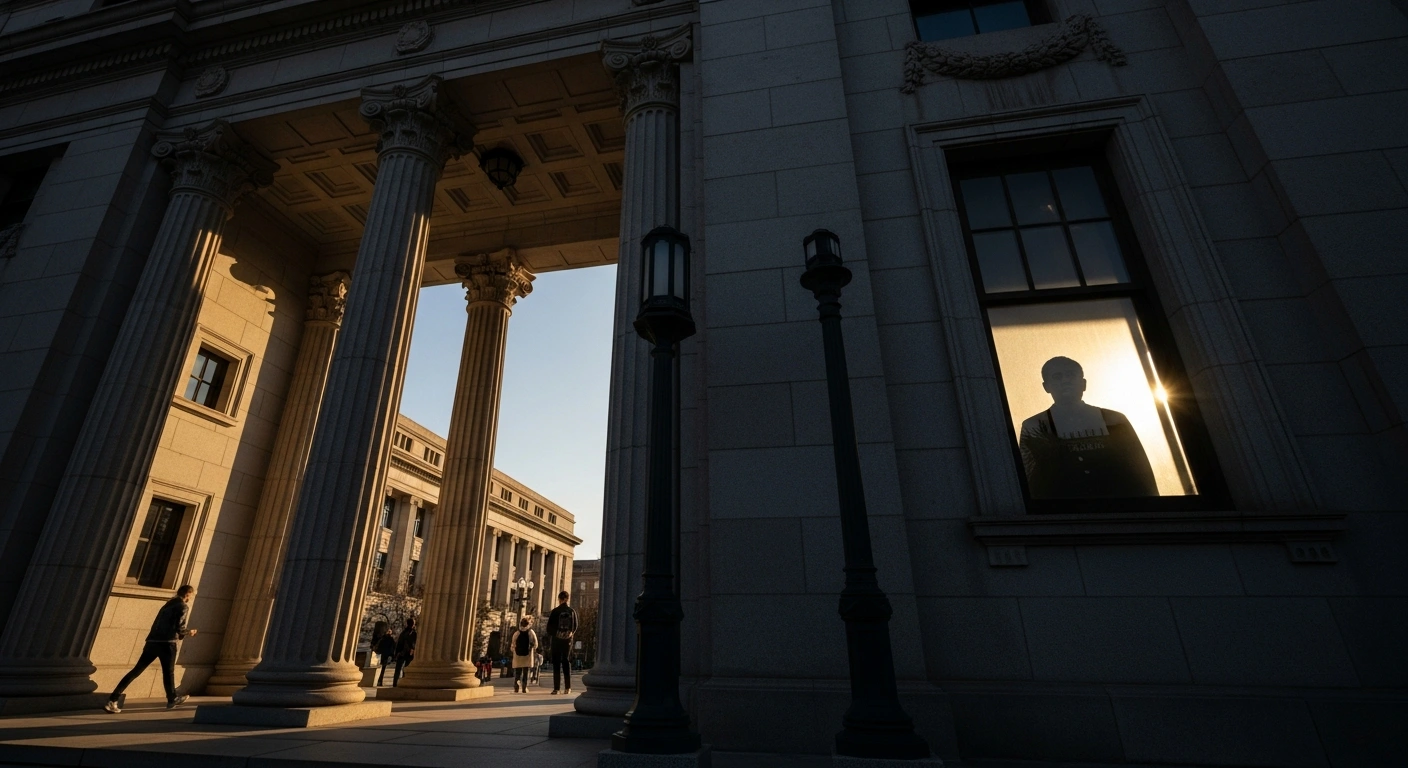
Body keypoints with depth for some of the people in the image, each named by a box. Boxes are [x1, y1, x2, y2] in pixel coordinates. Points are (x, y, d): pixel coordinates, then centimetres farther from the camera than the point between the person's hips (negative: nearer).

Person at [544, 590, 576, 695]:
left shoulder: (555, 611, -8)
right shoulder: (572, 611, 0)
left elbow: (550, 626, -3)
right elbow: (575, 626, 7)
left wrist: (550, 635, 16)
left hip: (557, 639, -2)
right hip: (568, 640, 2)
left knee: (556, 663, 4)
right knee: (567, 662, 11)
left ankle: (557, 688, 1)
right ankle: (568, 687, 9)